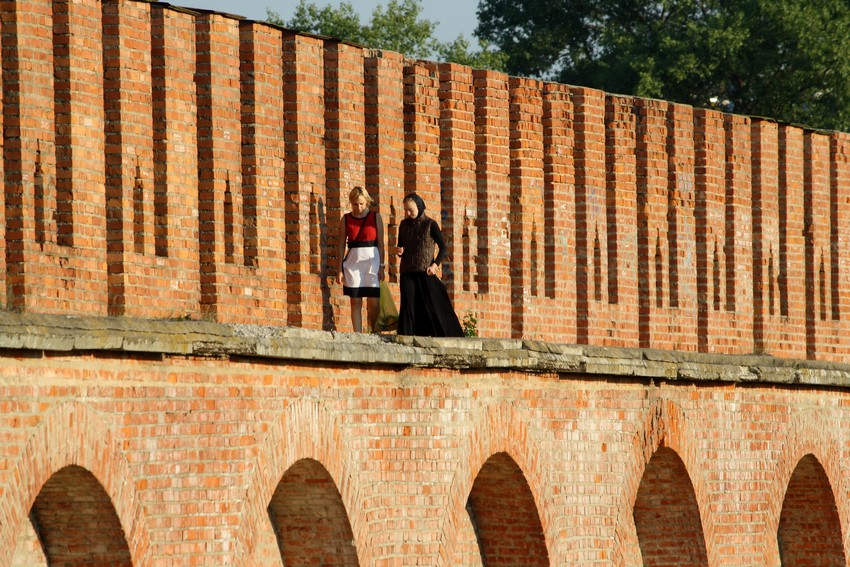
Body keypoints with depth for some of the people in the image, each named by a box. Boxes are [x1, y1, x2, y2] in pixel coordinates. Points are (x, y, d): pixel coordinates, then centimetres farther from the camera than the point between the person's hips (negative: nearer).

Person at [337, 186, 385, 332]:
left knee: (373, 303, -6)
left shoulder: (375, 217, 4)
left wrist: (381, 266, -3)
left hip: (372, 260, -1)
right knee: (355, 302, 0)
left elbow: (381, 243, 3)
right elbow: (341, 245, 7)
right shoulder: (346, 219, 7)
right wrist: (340, 269, 1)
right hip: (353, 262, 1)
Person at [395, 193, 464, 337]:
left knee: (432, 306, -4)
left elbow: (443, 247, 0)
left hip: (425, 272, -3)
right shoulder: (404, 225, 10)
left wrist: (435, 265, -14)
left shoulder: (430, 224, -2)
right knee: (407, 305, -8)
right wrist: (399, 251, -6)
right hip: (407, 271, 3)